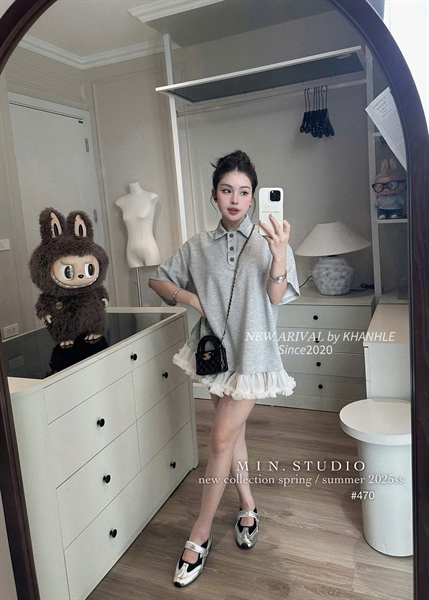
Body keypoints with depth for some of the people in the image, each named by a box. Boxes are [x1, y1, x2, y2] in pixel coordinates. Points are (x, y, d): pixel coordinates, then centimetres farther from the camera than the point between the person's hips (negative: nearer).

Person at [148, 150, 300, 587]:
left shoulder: (268, 241, -7)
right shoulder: (198, 246, 1)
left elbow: (276, 297, -15)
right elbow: (157, 279, 8)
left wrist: (279, 254, -31)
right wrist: (190, 298, -8)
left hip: (252, 352, -4)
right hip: (216, 348, 4)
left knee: (222, 440, -1)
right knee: (232, 433, 16)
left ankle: (199, 535, 17)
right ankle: (248, 508, 38)